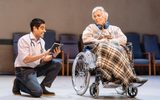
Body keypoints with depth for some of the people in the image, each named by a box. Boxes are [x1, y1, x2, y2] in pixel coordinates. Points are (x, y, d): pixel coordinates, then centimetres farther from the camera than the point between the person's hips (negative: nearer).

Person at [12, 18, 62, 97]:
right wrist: (43, 54, -27)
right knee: (38, 92, -25)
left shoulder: (41, 41, 5)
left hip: (36, 68, 7)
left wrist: (53, 55, -15)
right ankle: (19, 84, 3)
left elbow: (44, 59, 5)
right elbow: (25, 60, -24)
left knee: (57, 65, -5)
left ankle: (42, 87, 1)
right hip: (24, 70, -7)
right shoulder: (24, 40, -16)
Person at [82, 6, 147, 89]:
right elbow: (85, 38, 7)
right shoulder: (91, 27, 27)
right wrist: (99, 42, -5)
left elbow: (123, 39, 10)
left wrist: (110, 41, -7)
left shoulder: (114, 28, 28)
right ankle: (131, 77, -48)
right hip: (99, 49, -2)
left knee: (121, 50, -38)